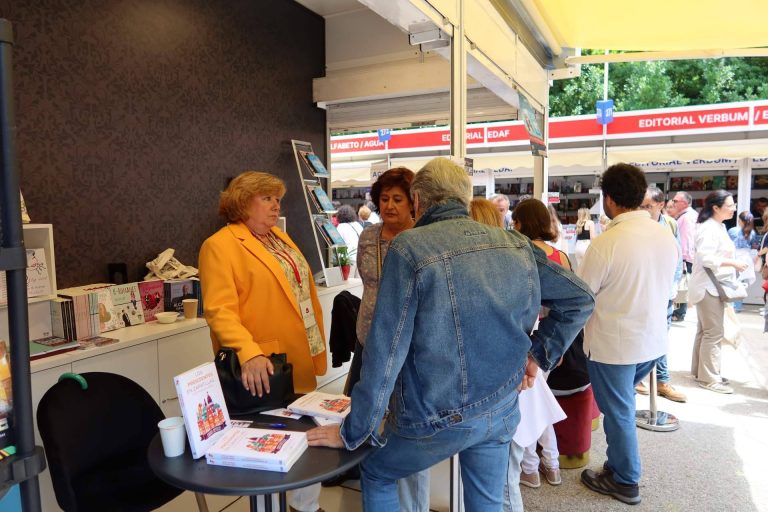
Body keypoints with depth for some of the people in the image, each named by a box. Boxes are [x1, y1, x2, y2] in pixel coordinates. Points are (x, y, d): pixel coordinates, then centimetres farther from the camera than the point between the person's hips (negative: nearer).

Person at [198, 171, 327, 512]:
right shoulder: (220, 245, -11)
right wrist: (249, 353, -33)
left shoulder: (280, 238, 14)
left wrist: (317, 343, 18)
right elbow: (220, 310, -20)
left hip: (300, 362, 8)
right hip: (263, 371, -7)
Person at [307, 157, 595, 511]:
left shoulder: (409, 248, -18)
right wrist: (537, 354, 9)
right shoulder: (515, 245, -1)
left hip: (438, 416, -5)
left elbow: (385, 351, -19)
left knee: (374, 473, 23)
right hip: (502, 410, 5)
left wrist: (352, 433, -9)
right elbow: (580, 299, 6)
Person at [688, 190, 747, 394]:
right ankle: (709, 378, 2)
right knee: (714, 333, -6)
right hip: (708, 286, -10)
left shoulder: (719, 226, 14)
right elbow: (706, 258, -26)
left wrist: (733, 263, 8)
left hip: (715, 285, 10)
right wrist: (733, 263, -20)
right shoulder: (708, 228, -18)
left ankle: (700, 371, 25)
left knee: (705, 331, 15)